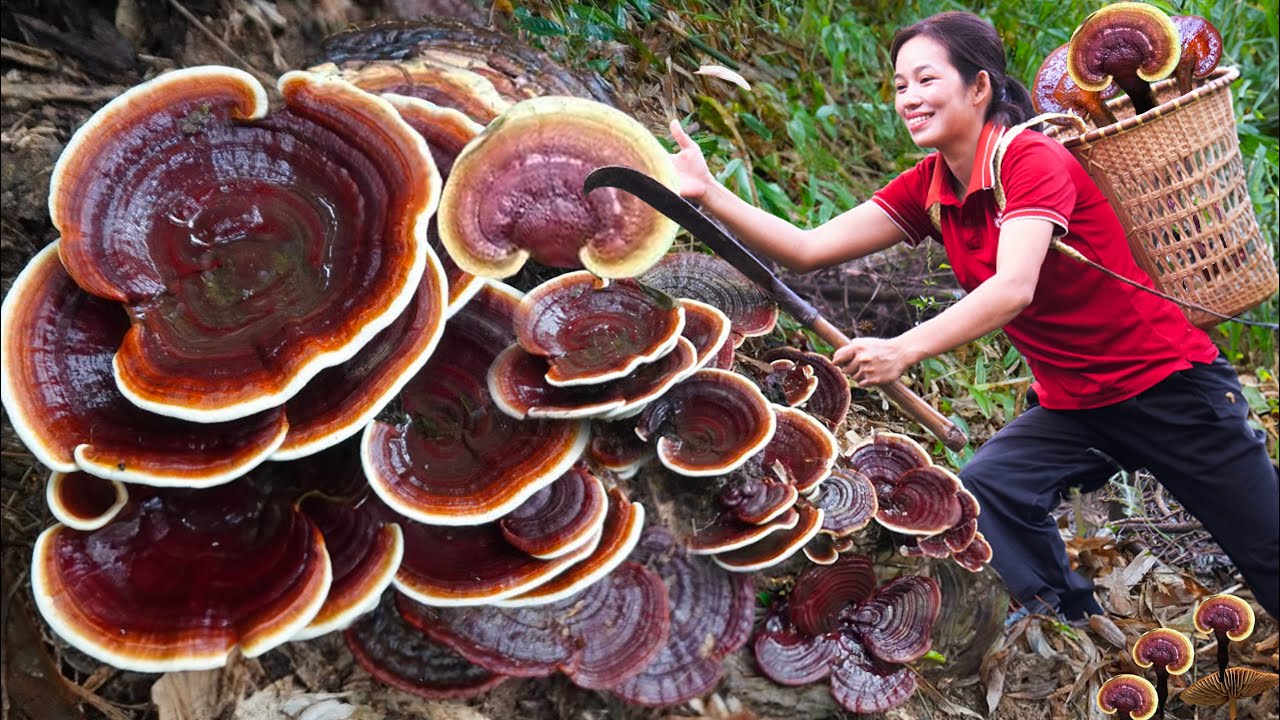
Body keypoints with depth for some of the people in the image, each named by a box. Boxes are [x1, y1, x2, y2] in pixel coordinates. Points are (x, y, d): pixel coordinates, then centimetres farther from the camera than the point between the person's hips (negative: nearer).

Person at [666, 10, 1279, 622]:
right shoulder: (928, 190, -1)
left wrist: (905, 349, -47)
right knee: (986, 491, -18)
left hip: (1166, 384, -6)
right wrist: (708, 194, -17)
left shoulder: (1033, 159, -21)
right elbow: (809, 249, -7)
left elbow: (1013, 288, -36)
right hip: (1070, 401, 6)